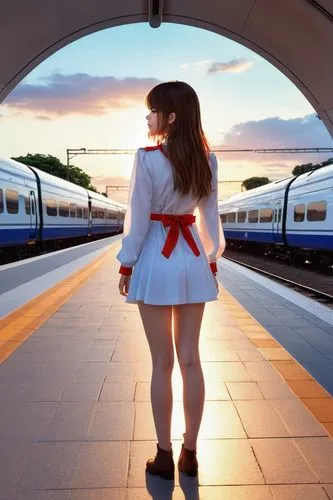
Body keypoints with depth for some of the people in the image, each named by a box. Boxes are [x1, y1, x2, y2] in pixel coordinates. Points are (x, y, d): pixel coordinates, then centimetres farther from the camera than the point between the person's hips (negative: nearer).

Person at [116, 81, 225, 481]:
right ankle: (190, 453, 27)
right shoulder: (207, 160, 5)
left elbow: (138, 219, -10)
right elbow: (210, 217, 8)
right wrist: (212, 260, 17)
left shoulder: (147, 158, -11)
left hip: (157, 260, -5)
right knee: (191, 360, 12)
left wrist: (127, 265, 0)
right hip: (193, 261, 5)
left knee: (162, 363, 7)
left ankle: (164, 456, 23)